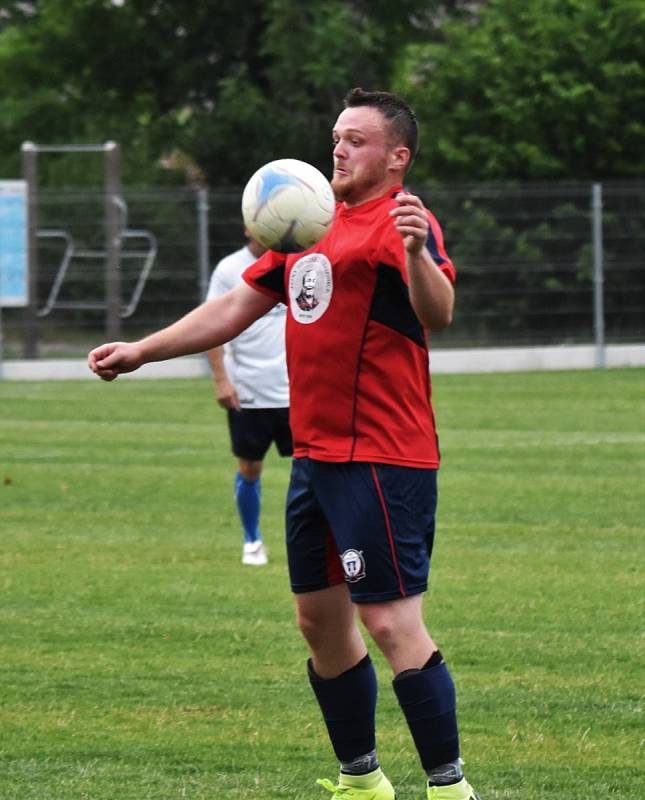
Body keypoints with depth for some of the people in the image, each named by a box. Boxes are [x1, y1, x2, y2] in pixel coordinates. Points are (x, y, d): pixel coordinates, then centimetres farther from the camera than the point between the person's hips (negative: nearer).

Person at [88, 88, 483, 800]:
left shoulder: (398, 222, -10)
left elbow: (439, 313, -28)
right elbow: (238, 306, 23)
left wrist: (417, 254, -48)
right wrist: (141, 351, 21)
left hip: (381, 459, -9)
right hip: (316, 454, 9)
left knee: (391, 622, -14)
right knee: (320, 620, 14)